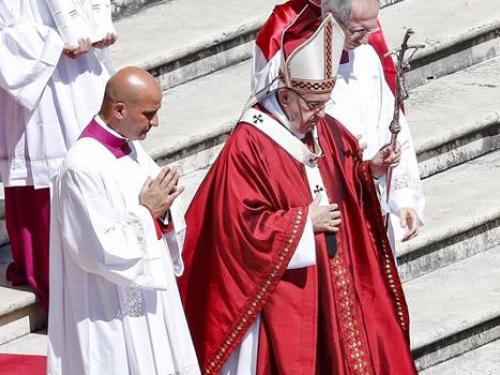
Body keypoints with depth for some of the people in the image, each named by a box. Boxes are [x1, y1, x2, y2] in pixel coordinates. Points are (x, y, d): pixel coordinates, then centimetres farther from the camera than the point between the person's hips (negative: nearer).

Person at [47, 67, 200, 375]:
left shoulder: (132, 149, 6)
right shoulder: (83, 167, -21)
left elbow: (174, 229, 12)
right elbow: (100, 249, -22)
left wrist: (163, 211, -10)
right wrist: (147, 213, -14)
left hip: (148, 300, 9)